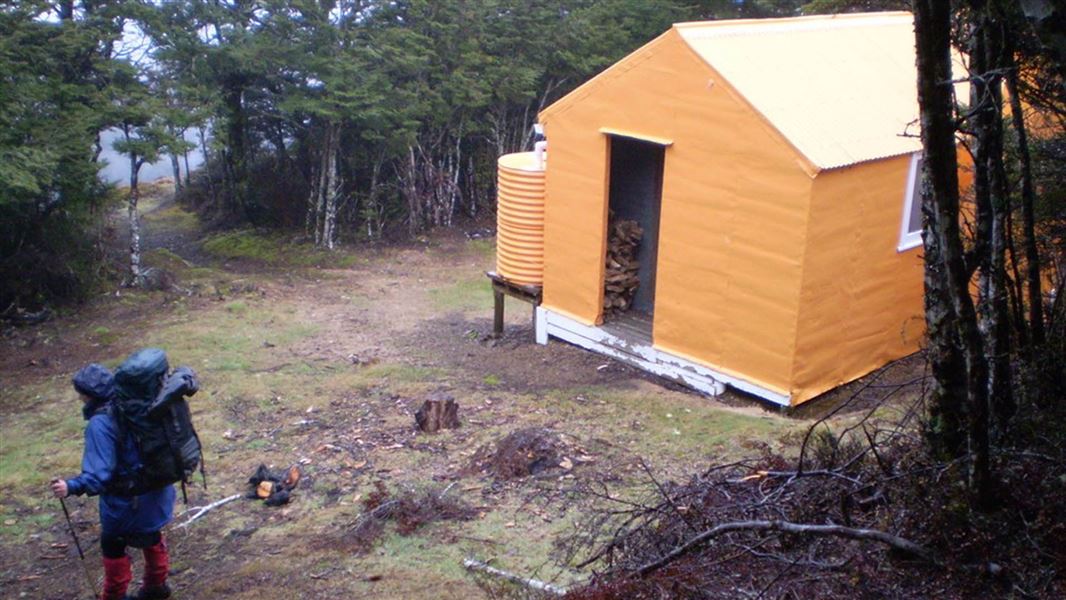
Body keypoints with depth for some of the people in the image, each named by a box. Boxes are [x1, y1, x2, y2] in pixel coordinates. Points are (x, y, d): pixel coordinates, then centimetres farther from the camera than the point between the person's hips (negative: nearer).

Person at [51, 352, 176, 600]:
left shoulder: (100, 424, -27)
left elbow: (99, 475, -32)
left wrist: (71, 487, -39)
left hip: (126, 499, -7)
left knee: (113, 545, 16)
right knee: (150, 534, 27)